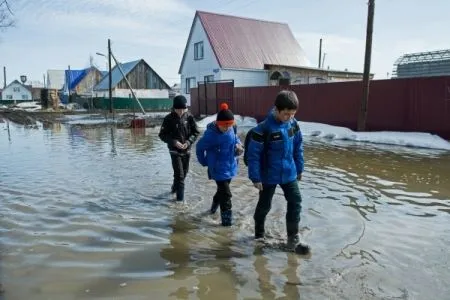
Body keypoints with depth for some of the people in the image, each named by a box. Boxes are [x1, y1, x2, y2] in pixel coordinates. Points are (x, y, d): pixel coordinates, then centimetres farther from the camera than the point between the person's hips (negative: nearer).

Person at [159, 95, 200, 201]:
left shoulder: (189, 117, -7)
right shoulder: (169, 119, -12)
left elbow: (196, 132, -1)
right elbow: (162, 135, -8)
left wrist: (189, 141, -17)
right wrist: (174, 142, -21)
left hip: (187, 150, 4)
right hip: (175, 150, -4)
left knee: (184, 172, 18)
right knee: (179, 175, -8)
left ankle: (175, 189, 43)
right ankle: (180, 198, 1)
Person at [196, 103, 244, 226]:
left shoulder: (232, 129, -8)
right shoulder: (211, 133, -24)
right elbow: (200, 147, -11)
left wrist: (238, 145, -6)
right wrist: (205, 162, -4)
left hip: (230, 167, 7)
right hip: (218, 169, -7)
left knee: (222, 189, 26)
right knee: (226, 194, -4)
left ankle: (215, 205, 53)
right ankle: (227, 219, 11)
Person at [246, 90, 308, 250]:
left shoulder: (293, 124, -6)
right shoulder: (263, 128, -24)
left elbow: (298, 147, 7)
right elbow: (253, 154, -19)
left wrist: (299, 168, 12)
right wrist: (255, 177, -16)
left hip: (289, 173, 5)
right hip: (269, 175, -4)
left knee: (295, 201, 4)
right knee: (264, 205, 13)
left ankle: (293, 236, 19)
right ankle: (259, 233, 35)